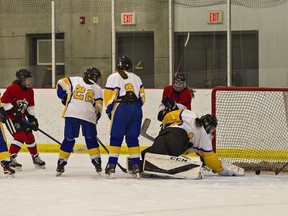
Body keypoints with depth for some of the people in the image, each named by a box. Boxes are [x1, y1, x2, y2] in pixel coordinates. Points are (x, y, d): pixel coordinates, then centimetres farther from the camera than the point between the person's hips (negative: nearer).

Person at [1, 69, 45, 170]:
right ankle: (10, 159, -19)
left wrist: (32, 118, 8)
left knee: (29, 136, 13)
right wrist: (13, 110, -23)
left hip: (21, 117, 8)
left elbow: (30, 106, 15)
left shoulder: (30, 91, 5)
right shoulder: (12, 88, -21)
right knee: (20, 136, -22)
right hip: (9, 117, -8)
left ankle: (35, 157, 30)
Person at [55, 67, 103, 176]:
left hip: (71, 114, 1)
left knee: (69, 139, 10)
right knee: (91, 139, 17)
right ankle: (97, 163, 10)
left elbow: (60, 84, 9)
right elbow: (98, 108, 12)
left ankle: (61, 164, 7)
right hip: (88, 116, -1)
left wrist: (63, 97, 23)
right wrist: (95, 120, 23)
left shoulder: (74, 80, 14)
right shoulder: (97, 89, 14)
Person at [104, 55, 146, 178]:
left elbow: (109, 98, -2)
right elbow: (142, 97, 15)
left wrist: (110, 111, 11)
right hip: (136, 109, 4)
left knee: (116, 138, 2)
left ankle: (111, 166, -3)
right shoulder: (136, 78, 17)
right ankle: (136, 166, 6)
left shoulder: (113, 78, 3)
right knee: (133, 139, 10)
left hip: (121, 109, -4)